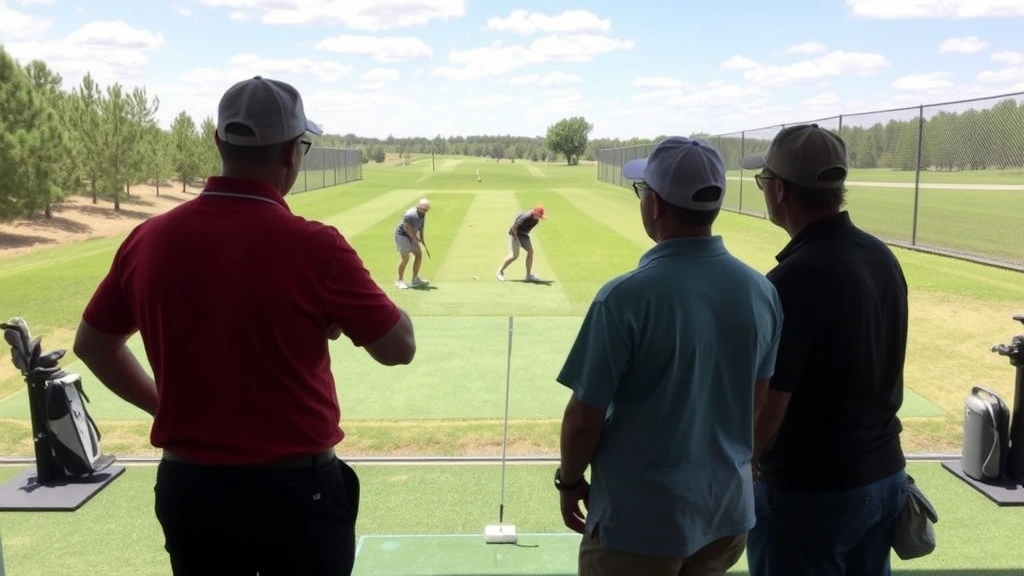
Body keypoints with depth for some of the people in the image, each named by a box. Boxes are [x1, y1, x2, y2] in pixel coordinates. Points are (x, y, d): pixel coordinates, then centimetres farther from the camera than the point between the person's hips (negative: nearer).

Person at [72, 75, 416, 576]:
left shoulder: (150, 239, -6)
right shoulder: (313, 246, -20)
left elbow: (92, 344, 9)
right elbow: (399, 348, -9)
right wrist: (342, 311, 8)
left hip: (187, 487, 4)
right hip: (296, 490, -3)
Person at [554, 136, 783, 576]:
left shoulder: (626, 296, -23)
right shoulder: (762, 291, -5)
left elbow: (584, 419, -17)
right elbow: (757, 403, 7)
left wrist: (569, 479, 2)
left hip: (640, 521, -5)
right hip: (728, 511, 6)